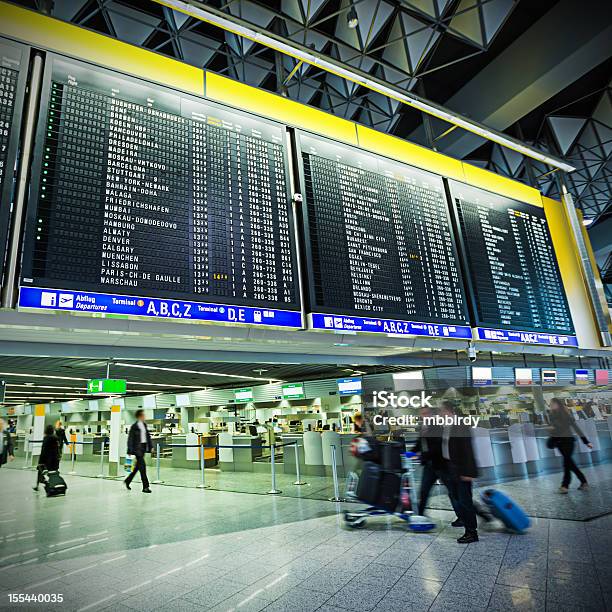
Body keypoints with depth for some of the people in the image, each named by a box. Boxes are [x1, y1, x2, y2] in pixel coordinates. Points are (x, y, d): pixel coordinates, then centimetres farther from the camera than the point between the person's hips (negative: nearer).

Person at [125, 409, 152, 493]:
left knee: (138, 466, 17)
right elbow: (130, 439, -11)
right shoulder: (134, 426, -12)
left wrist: (150, 446, 10)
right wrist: (130, 451, -13)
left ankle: (128, 481, 36)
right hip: (137, 448, -8)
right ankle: (145, 487, -3)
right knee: (142, 466, -8)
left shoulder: (144, 424, 9)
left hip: (144, 447, 8)